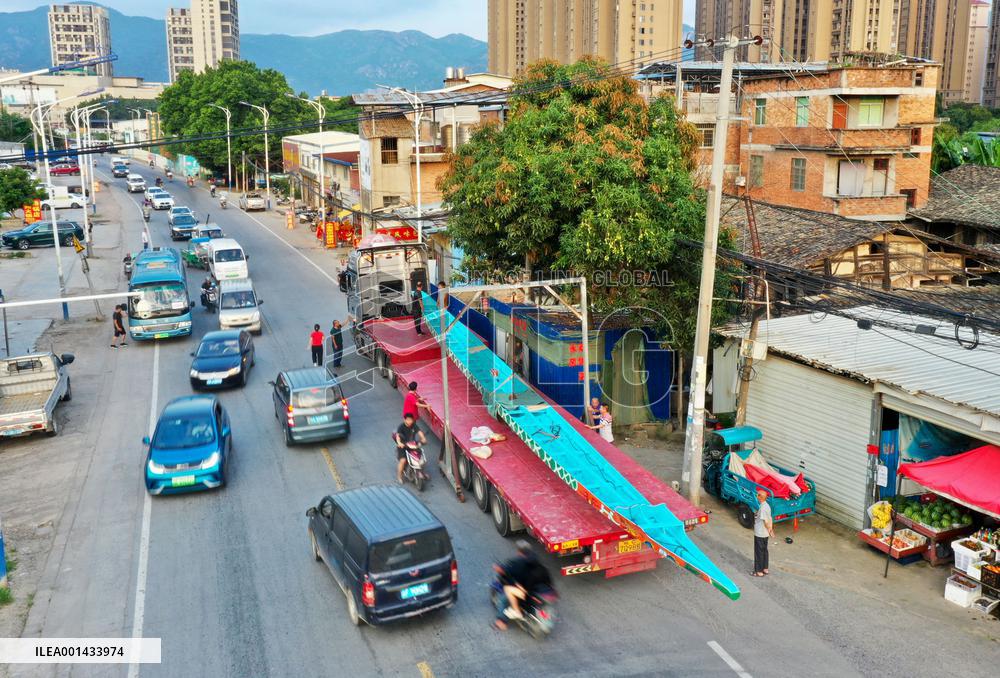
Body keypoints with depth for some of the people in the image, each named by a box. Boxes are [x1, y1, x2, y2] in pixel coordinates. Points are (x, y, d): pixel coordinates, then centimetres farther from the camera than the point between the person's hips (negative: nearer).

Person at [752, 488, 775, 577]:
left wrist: (769, 530, -11)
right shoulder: (767, 505, 4)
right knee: (764, 550, 19)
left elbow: (766, 521, -24)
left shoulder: (762, 508, -25)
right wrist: (771, 529, 8)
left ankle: (759, 572, 11)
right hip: (765, 534, 9)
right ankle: (765, 569, 31)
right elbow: (770, 519, 8)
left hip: (759, 534, -9)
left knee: (759, 552, 2)